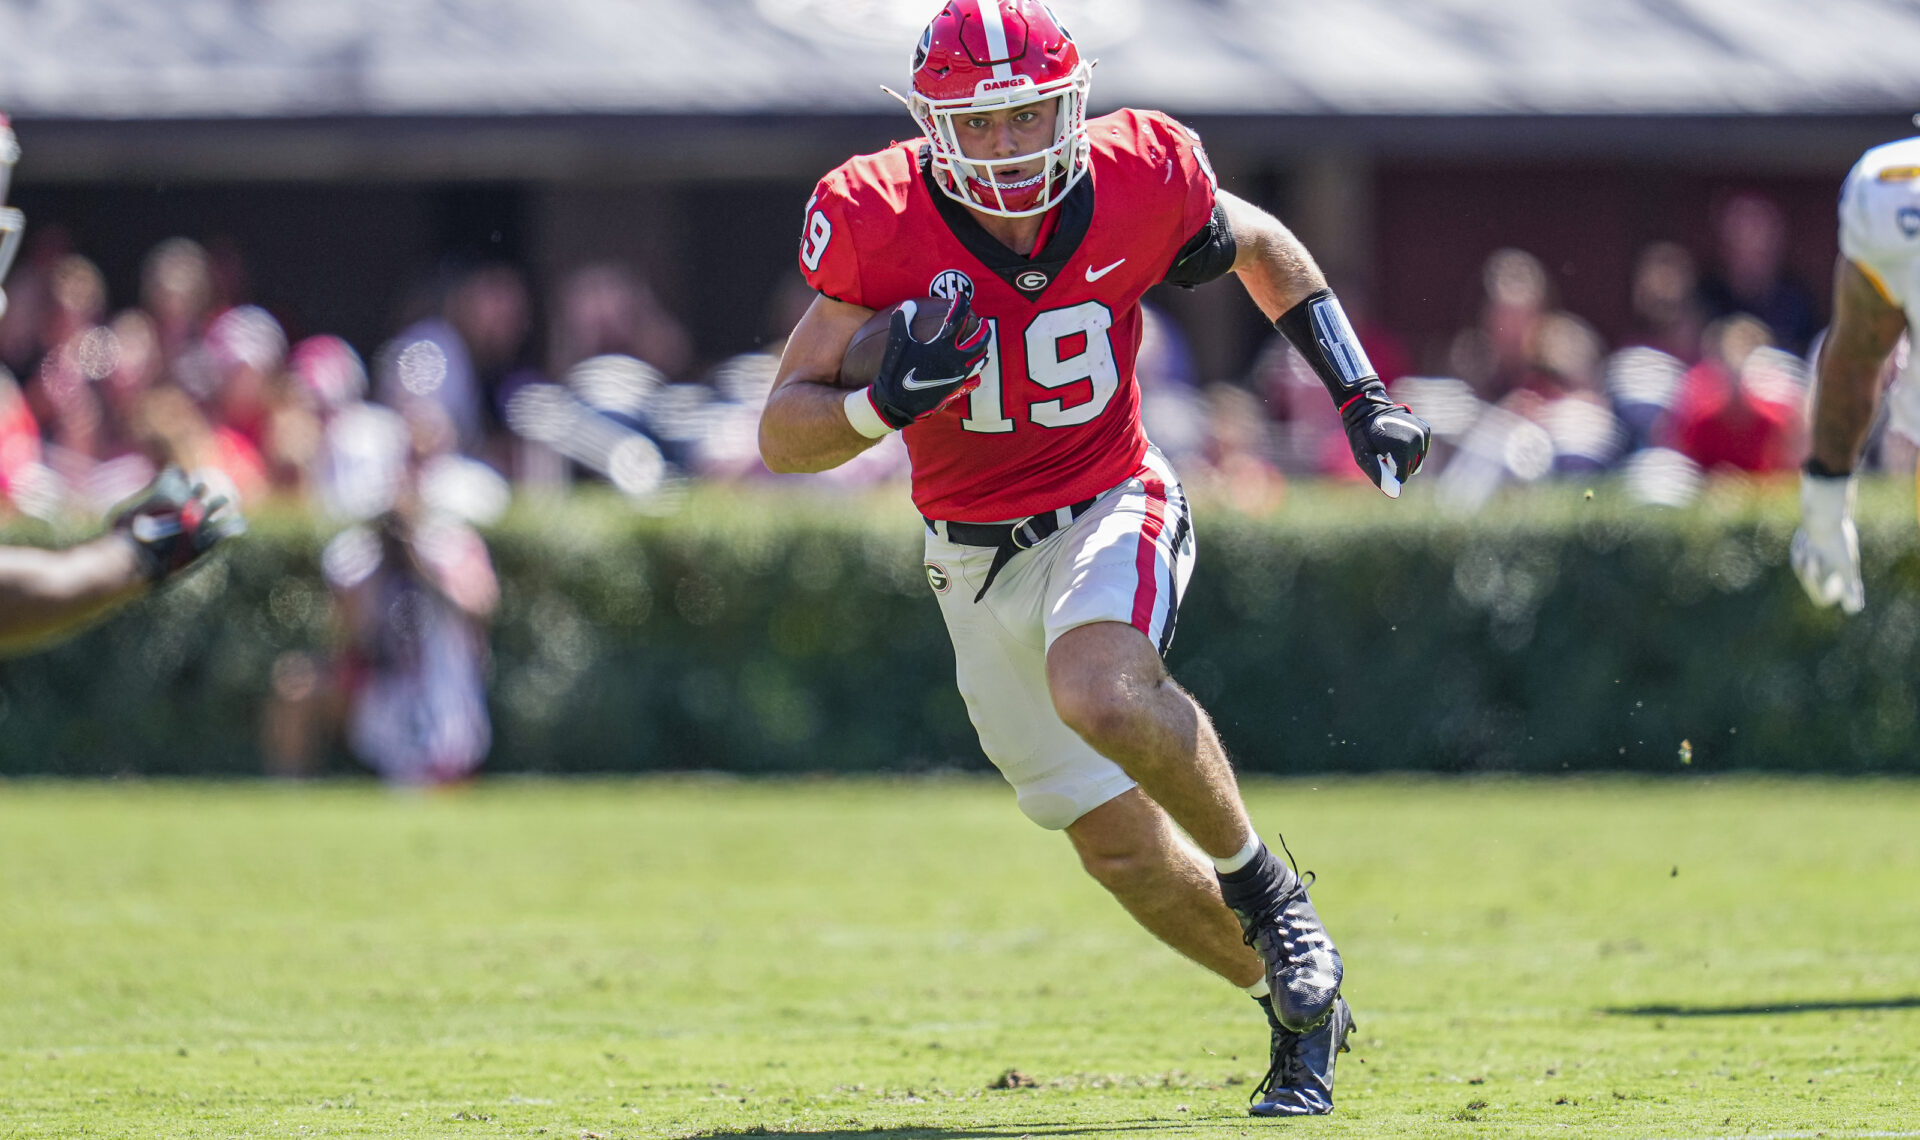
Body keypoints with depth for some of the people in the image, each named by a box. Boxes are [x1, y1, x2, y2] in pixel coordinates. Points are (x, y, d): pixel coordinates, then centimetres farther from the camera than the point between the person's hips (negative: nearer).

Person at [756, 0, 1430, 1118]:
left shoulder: (1139, 180, -15)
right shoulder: (878, 223, -17)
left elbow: (1263, 249, 9)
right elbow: (783, 436, -13)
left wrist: (1364, 397, 2)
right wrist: (889, 399, -33)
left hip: (1109, 512, -2)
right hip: (977, 563, 2)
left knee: (1098, 692, -35)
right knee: (1126, 852, 6)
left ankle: (1265, 888, -11)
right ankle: (1301, 1002, 30)